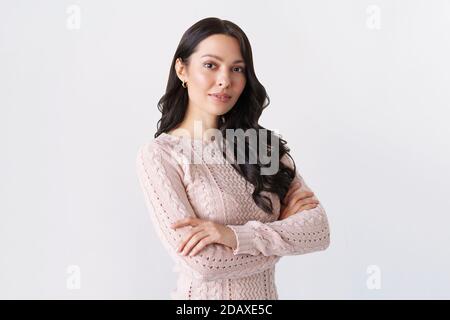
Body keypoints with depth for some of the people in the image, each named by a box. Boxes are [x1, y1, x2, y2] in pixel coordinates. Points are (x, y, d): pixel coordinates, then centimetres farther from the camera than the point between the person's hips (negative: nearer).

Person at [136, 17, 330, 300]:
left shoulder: (262, 143, -2)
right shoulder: (158, 155, -14)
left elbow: (318, 230, -11)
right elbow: (201, 262, -23)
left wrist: (237, 235, -24)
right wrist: (285, 228, -13)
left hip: (266, 292, 4)